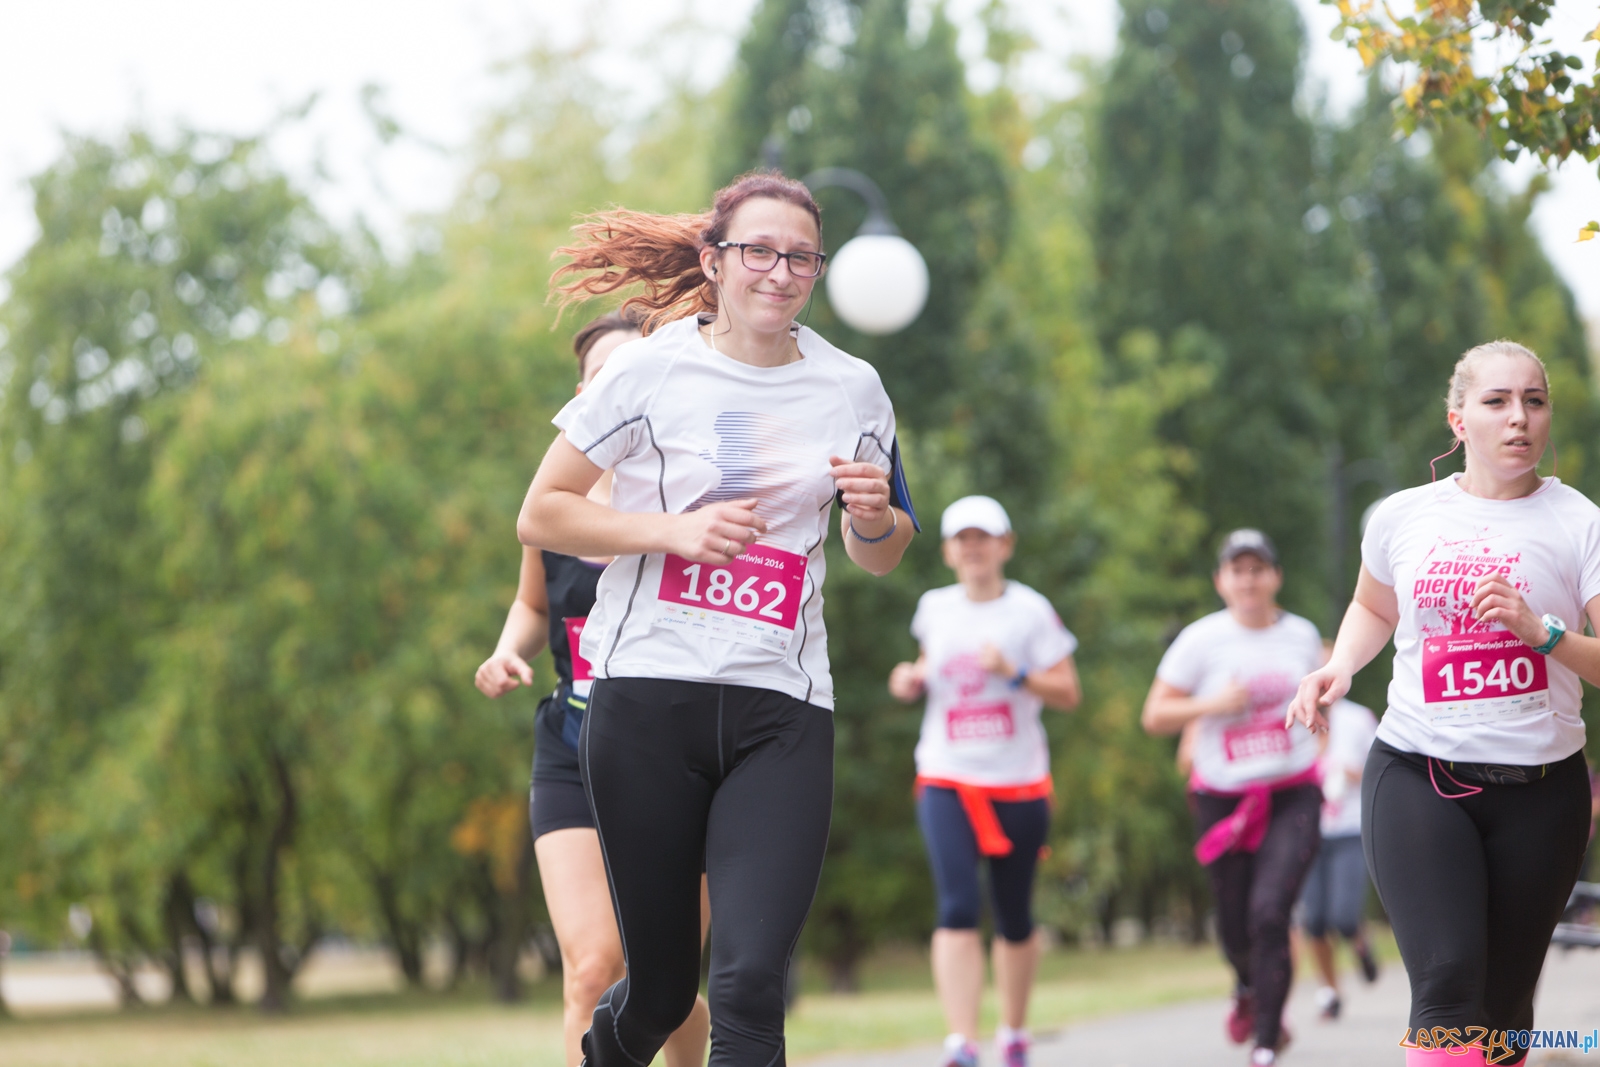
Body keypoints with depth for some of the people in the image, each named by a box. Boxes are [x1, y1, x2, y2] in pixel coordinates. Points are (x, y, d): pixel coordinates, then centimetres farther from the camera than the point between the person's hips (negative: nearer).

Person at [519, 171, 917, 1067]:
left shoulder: (853, 389, 8)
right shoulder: (651, 370, 0)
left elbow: (878, 559, 21)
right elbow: (540, 516, 2)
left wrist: (874, 516, -3)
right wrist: (676, 531, -11)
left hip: (783, 709, 2)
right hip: (648, 697, -1)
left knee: (749, 985, -15)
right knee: (659, 990, 6)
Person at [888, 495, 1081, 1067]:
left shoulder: (1030, 611, -3)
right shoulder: (934, 608, 7)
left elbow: (1068, 693, -4)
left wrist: (1014, 673, -20)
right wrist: (912, 680, 5)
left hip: (1019, 783, -1)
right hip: (947, 780, 1)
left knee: (1014, 919, 10)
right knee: (957, 910, -17)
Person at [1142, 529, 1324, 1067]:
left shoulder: (1302, 635, 5)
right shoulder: (1201, 640, -4)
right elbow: (1154, 715, -3)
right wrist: (1212, 705, -16)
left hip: (1292, 797, 0)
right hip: (1222, 798, 0)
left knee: (1269, 913, -17)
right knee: (1235, 925, 10)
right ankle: (1248, 988, 47)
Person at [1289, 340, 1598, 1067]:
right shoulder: (1402, 517, 7)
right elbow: (1374, 607, 28)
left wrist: (1541, 630, -20)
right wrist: (1340, 665, 8)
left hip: (1539, 788, 0)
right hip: (1416, 777, 0)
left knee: (1503, 1003, 4)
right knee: (1448, 983, -19)